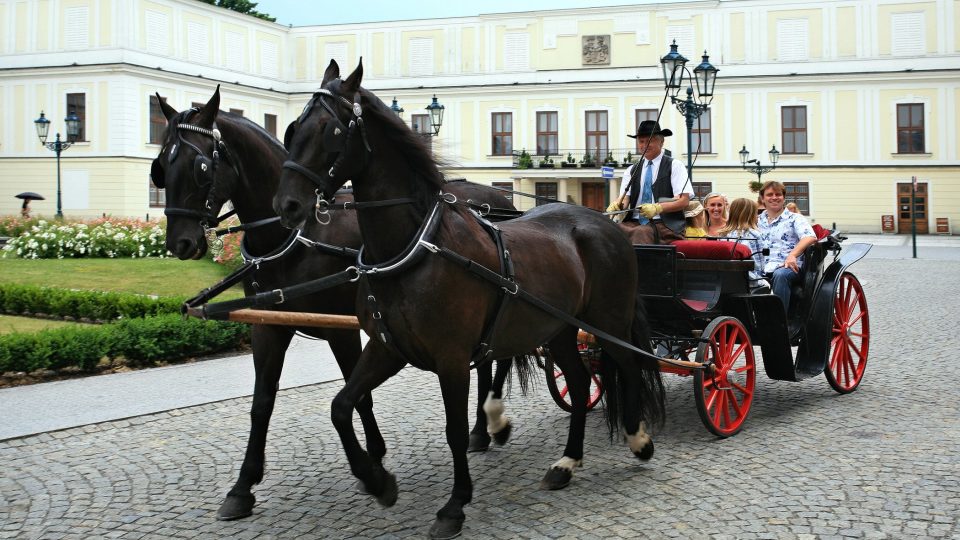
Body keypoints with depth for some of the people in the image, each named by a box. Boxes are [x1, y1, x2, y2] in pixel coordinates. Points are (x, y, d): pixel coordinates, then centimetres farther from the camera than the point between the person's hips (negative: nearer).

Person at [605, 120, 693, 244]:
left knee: (642, 232, -37)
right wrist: (617, 205, -17)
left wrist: (657, 208, -19)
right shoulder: (632, 170, 20)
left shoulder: (674, 166, 7)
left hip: (664, 224, -4)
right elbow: (625, 198, 8)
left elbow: (684, 200, -3)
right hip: (635, 223, 4)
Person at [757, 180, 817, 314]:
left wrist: (792, 255, -24)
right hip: (760, 268, 3)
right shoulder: (757, 221, 26)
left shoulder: (794, 219, 11)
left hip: (787, 266, -3)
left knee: (780, 275, -40)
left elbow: (810, 238, -7)